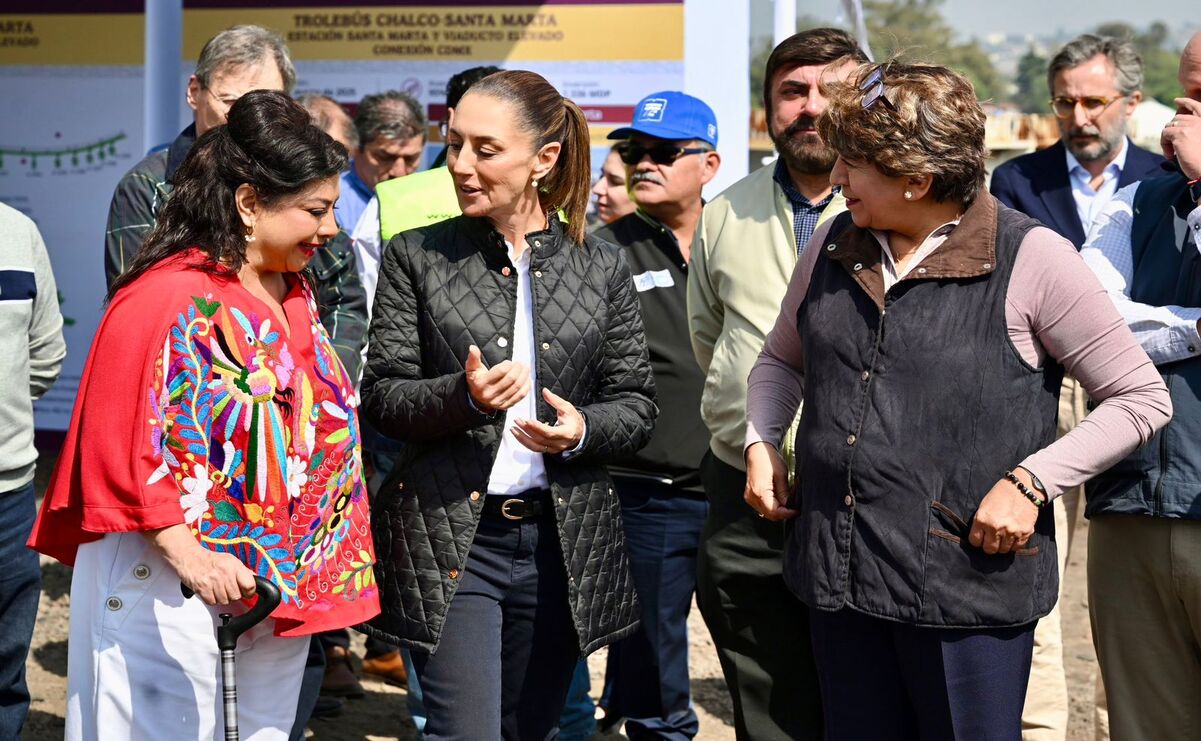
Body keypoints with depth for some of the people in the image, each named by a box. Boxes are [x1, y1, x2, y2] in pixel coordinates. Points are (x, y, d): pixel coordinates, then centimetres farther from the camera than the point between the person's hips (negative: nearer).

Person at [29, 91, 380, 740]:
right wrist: (188, 555, -25)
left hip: (282, 585, 8)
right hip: (173, 591, -8)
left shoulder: (294, 294, 11)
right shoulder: (166, 299, -16)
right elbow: (119, 447, -18)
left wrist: (322, 565, 17)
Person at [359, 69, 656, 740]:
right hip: (447, 537, -2)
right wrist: (462, 396, -20)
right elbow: (382, 397, -1)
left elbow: (637, 405, 7)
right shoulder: (416, 257, 2)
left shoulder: (602, 267, 6)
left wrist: (582, 430, -15)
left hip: (564, 543, 2)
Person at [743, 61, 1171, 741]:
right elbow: (781, 360, 26)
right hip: (839, 579, 5)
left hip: (970, 578, -5)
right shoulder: (834, 247, 8)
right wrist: (762, 443, 8)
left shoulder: (1031, 259, -9)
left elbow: (1143, 399, -4)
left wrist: (1031, 481, -13)